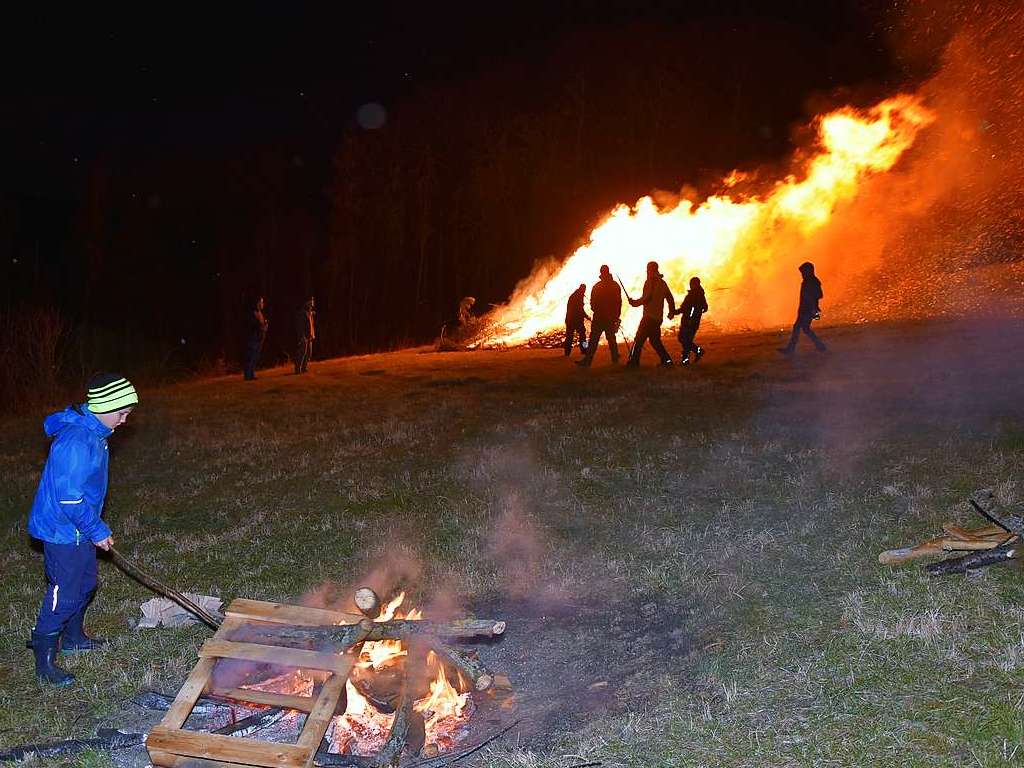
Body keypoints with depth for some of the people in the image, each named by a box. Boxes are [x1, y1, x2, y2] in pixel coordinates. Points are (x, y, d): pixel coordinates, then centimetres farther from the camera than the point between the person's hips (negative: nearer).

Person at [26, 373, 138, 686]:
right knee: (64, 595, -2)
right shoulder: (77, 442, -30)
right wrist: (98, 531, -17)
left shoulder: (91, 430, 3)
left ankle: (73, 637, 42)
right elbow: (70, 499, -28)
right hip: (63, 531, -10)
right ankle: (44, 663, 11)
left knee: (85, 584, 22)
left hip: (79, 529, 10)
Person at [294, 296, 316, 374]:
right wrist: (302, 336, -19)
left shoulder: (311, 313, 14)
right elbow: (299, 326, -14)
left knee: (309, 353, 10)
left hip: (310, 336, 9)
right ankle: (298, 369, -6)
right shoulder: (301, 313, -11)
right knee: (302, 352, -9)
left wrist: (313, 334, 14)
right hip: (303, 336, -9)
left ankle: (304, 368, 18)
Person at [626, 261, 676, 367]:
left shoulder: (650, 282, -10)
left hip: (649, 316, -8)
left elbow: (646, 298, -18)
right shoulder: (662, 282, 13)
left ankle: (633, 362, -8)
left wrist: (634, 302, -4)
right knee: (655, 340, 16)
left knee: (639, 340, -6)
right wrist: (672, 311, 28)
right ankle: (666, 360, 12)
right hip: (658, 317, 8)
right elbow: (670, 297, 17)